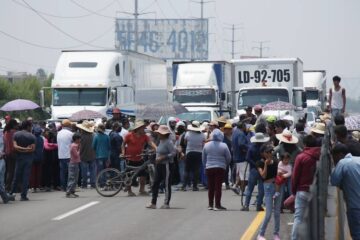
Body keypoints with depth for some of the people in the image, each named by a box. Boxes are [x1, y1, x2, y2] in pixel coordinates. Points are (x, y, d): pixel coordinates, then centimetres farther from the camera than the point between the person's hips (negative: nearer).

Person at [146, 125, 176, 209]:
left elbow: (173, 153, -21)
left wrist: (162, 158, -23)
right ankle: (153, 203, 11)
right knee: (155, 184, 7)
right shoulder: (161, 141, 12)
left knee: (167, 184, -1)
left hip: (166, 165, -9)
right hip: (159, 165, 9)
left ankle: (166, 204, 6)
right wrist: (157, 158, 9)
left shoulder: (168, 142, -15)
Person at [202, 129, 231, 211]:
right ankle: (217, 205, -3)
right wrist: (225, 164, 17)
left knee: (210, 187, 11)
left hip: (209, 168, 3)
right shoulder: (223, 146, -8)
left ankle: (210, 204, 16)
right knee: (218, 186, -1)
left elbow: (203, 158, 7)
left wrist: (205, 165, 21)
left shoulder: (206, 145, 0)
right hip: (220, 168, -3)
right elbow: (228, 158, -2)